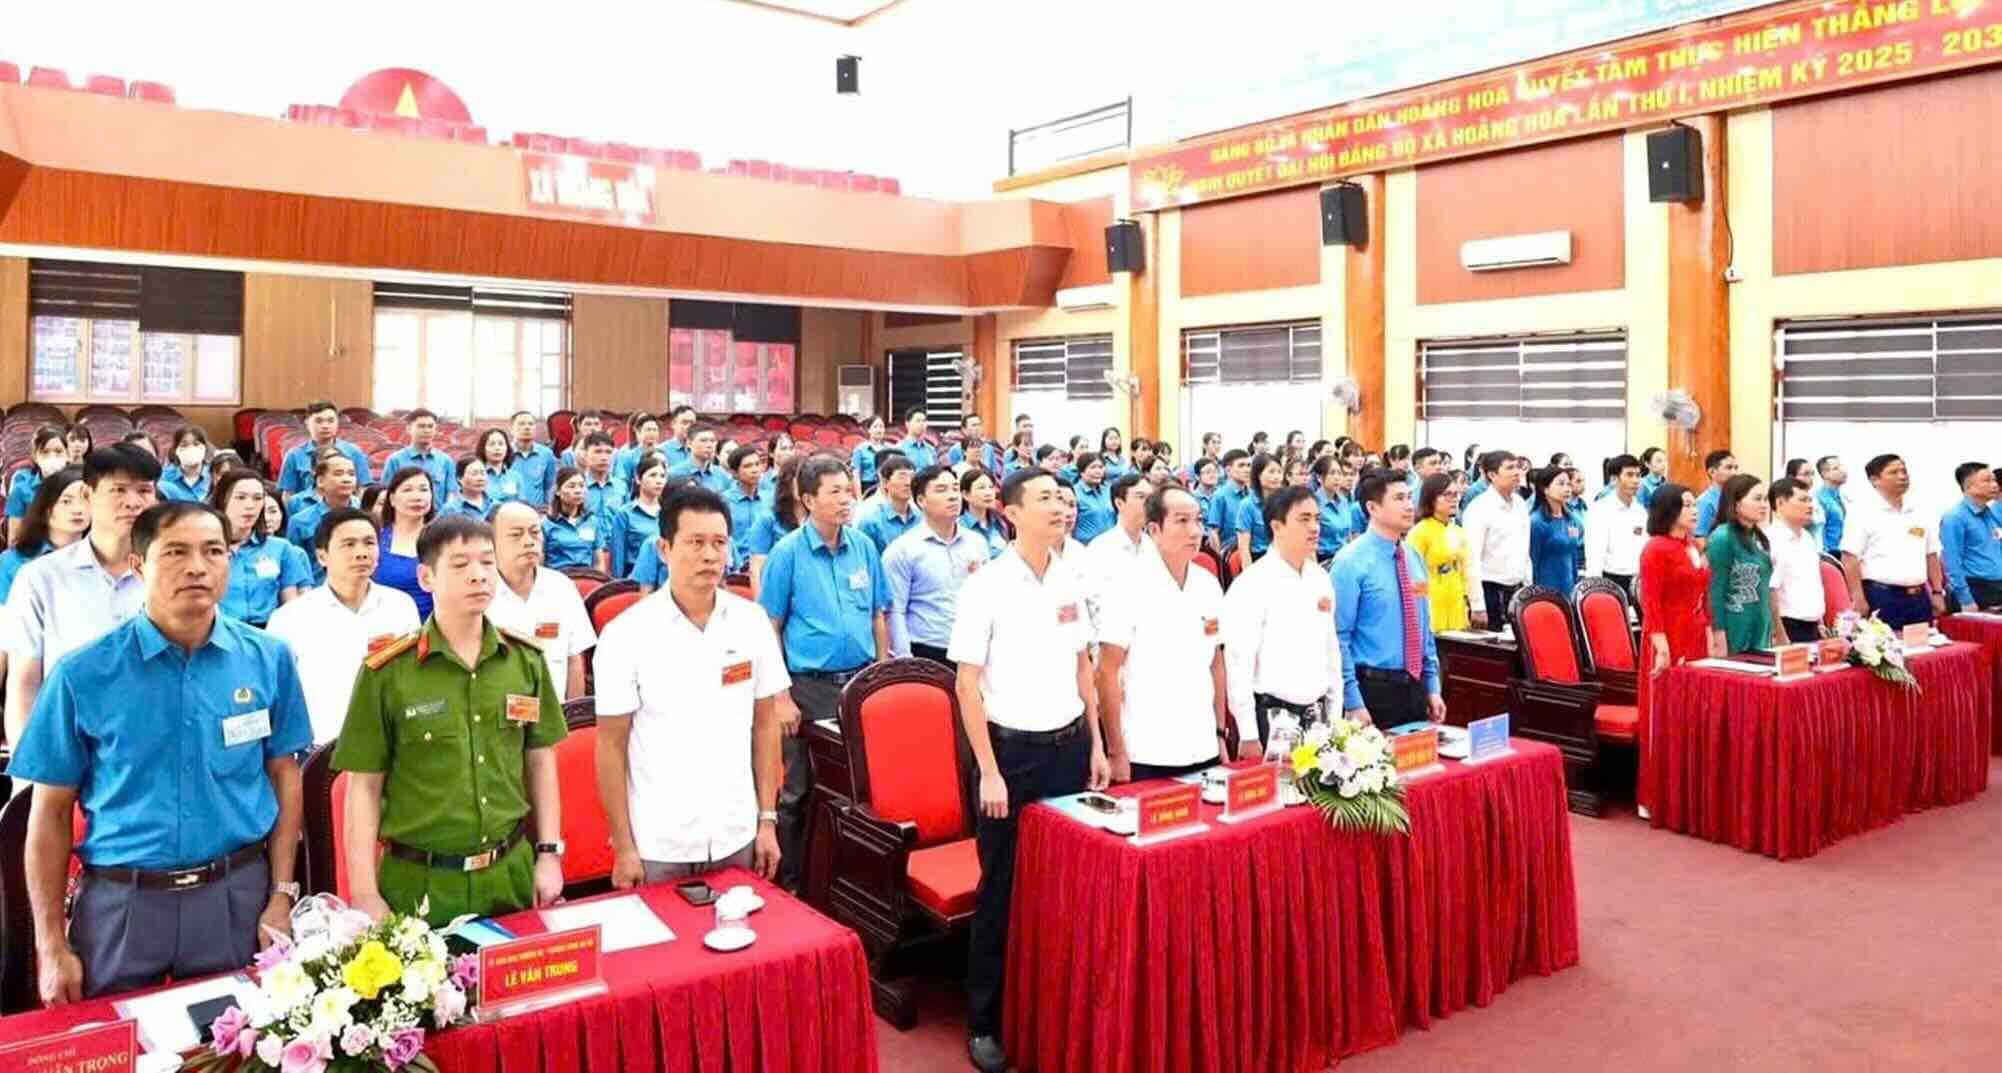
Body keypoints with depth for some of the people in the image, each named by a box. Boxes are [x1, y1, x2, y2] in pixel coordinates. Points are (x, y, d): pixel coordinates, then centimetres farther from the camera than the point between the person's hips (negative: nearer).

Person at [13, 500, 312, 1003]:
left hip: (239, 895, 1)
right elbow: (51, 813, -1)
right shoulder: (83, 675, -7)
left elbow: (284, 778, 4)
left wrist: (282, 895, -1)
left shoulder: (268, 659, -2)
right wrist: (52, 945, -1)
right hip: (121, 902, -1)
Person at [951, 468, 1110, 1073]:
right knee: (1002, 889, 5)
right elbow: (967, 684, -10)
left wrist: (1096, 745, 11)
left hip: (1070, 744, 5)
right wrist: (989, 772, -12)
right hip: (1012, 748, -5)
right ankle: (983, 1022, 20)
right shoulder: (986, 586, -11)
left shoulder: (1072, 582, 5)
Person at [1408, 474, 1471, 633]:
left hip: (1456, 609, 7)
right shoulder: (1420, 531, -8)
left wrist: (1466, 603, 15)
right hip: (1431, 609, -6)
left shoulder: (1459, 532, 14)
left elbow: (1464, 571, 19)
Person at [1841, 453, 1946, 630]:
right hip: (1881, 597, -7)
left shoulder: (1919, 514, 16)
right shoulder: (1863, 512, -5)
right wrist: (1858, 600, -17)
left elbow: (1931, 555, 20)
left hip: (1919, 597, 7)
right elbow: (1850, 558, -11)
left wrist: (1938, 593, 13)